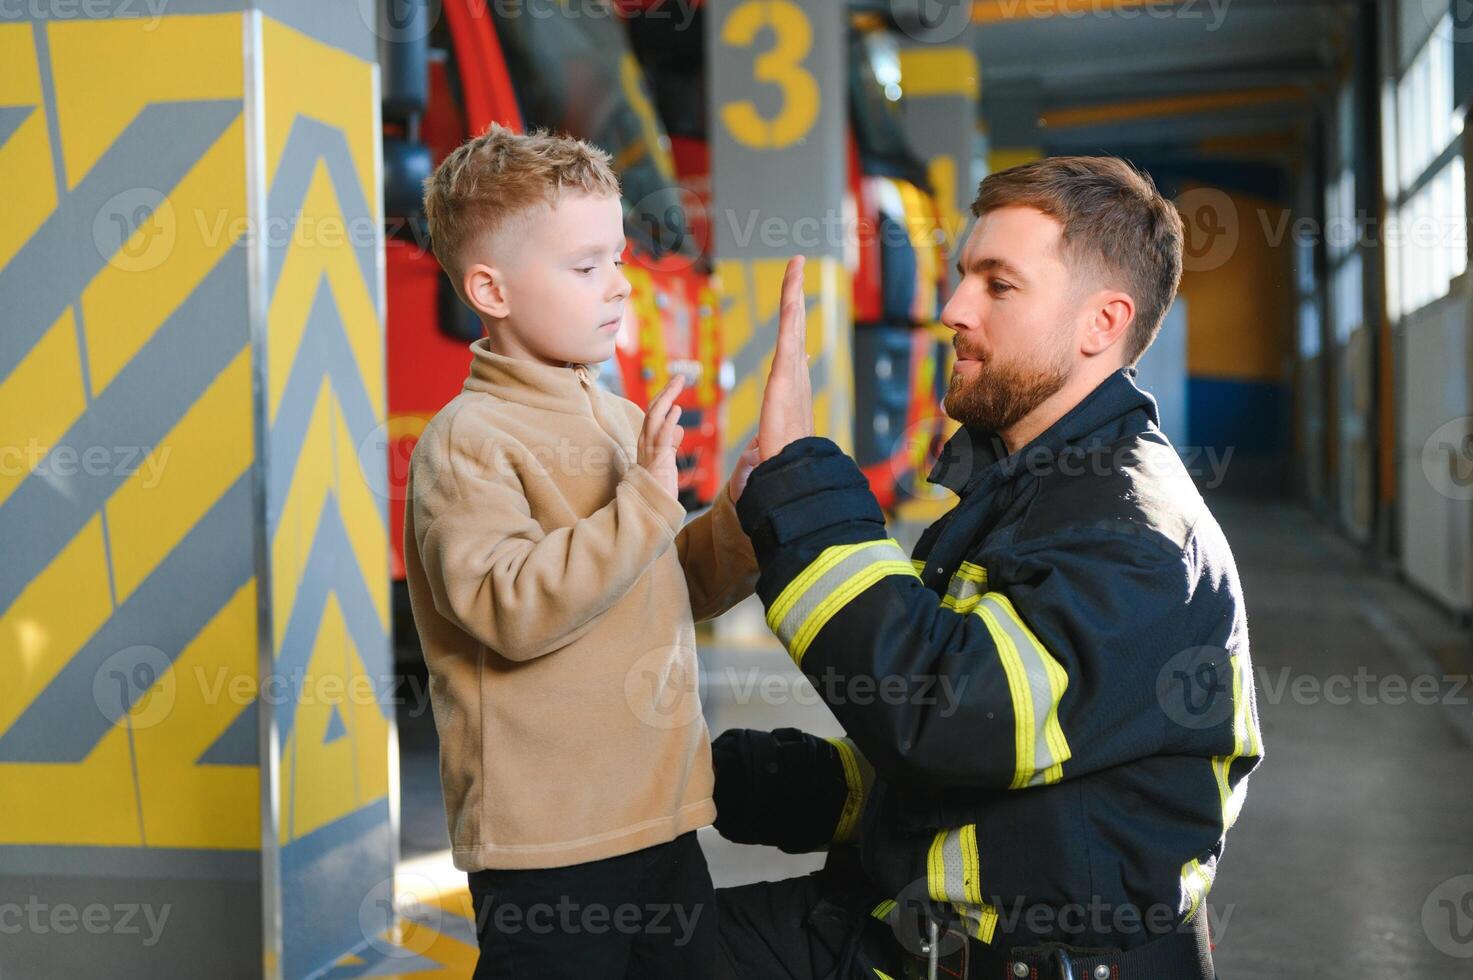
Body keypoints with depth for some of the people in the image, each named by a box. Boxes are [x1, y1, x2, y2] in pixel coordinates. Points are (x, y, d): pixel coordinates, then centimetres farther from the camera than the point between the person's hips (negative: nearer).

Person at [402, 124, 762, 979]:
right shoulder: (468, 441, -12)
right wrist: (646, 501, -24)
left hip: (663, 816, 8)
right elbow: (510, 611, -25)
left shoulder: (624, 421, 12)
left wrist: (740, 518, 2)